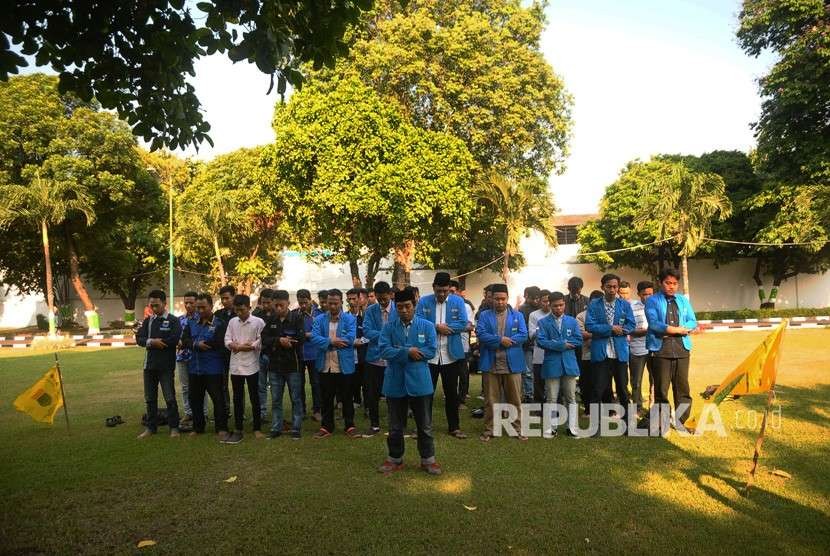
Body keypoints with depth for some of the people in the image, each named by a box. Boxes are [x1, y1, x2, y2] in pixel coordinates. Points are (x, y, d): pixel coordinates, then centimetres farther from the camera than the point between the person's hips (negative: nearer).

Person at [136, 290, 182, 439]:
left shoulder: (173, 320, -5)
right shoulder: (148, 321, 11)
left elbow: (174, 339, -19)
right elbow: (139, 338, 1)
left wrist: (154, 342, -10)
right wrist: (152, 342, -18)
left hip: (166, 366, -5)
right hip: (149, 365, 5)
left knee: (170, 397, 0)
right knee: (150, 398, 13)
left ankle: (174, 427, 11)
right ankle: (151, 427, 25)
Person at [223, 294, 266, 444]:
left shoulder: (258, 322, -6)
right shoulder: (232, 322, 8)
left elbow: (261, 342, -12)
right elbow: (227, 340, 6)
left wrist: (239, 346, -9)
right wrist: (235, 345, -15)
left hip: (251, 365, -4)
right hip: (235, 365, 4)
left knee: (254, 398, 5)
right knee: (237, 398, 9)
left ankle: (257, 428, 16)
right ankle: (237, 429, 17)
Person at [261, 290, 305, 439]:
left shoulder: (297, 318, -6)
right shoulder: (270, 319, 6)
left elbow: (301, 339, -16)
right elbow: (264, 339, -1)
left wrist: (275, 344, -12)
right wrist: (279, 340, -19)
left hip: (293, 365, -3)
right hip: (274, 365, 3)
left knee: (296, 399, 5)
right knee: (275, 400, 11)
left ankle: (296, 429, 15)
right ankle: (276, 428, 21)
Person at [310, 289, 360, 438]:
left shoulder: (350, 319, -3)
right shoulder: (319, 319, 4)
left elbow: (350, 339, -17)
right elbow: (314, 338, -9)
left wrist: (327, 341, -12)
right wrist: (331, 341, -20)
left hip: (344, 365, -2)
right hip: (325, 366, 2)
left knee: (346, 398, 10)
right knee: (326, 399, 13)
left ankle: (350, 426, 21)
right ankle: (326, 427, 25)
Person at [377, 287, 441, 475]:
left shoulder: (427, 326, -2)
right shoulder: (388, 327, 1)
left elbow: (431, 351, -11)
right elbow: (384, 350, -10)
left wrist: (399, 354, -12)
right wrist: (408, 352, -19)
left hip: (420, 382, -1)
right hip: (395, 383, 1)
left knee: (424, 425, 9)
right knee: (395, 426, 14)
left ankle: (428, 459, 24)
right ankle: (395, 459, 30)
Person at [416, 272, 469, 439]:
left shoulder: (458, 301, 0)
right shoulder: (424, 301, 0)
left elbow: (463, 324, -10)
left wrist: (442, 327, -14)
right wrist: (437, 327, -18)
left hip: (451, 355, 0)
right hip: (429, 354, 0)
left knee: (451, 393, 10)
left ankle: (454, 427, 22)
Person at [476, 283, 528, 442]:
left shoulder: (517, 315, 7)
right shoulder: (484, 315, 5)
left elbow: (523, 335, -5)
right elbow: (481, 334, -9)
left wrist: (502, 341, -13)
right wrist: (500, 340, -16)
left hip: (512, 363, 1)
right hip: (491, 363, 0)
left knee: (515, 399, 9)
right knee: (490, 399, 7)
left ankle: (518, 429, 21)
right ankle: (489, 430, 17)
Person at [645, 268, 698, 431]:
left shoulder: (683, 300, 16)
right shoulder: (652, 300, 3)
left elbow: (692, 322, 8)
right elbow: (653, 323, -10)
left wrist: (670, 329, -9)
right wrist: (678, 329, -10)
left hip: (681, 348, 4)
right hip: (660, 349, -4)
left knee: (682, 388, 7)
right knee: (661, 389, 0)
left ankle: (681, 422, 18)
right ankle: (662, 424, 9)